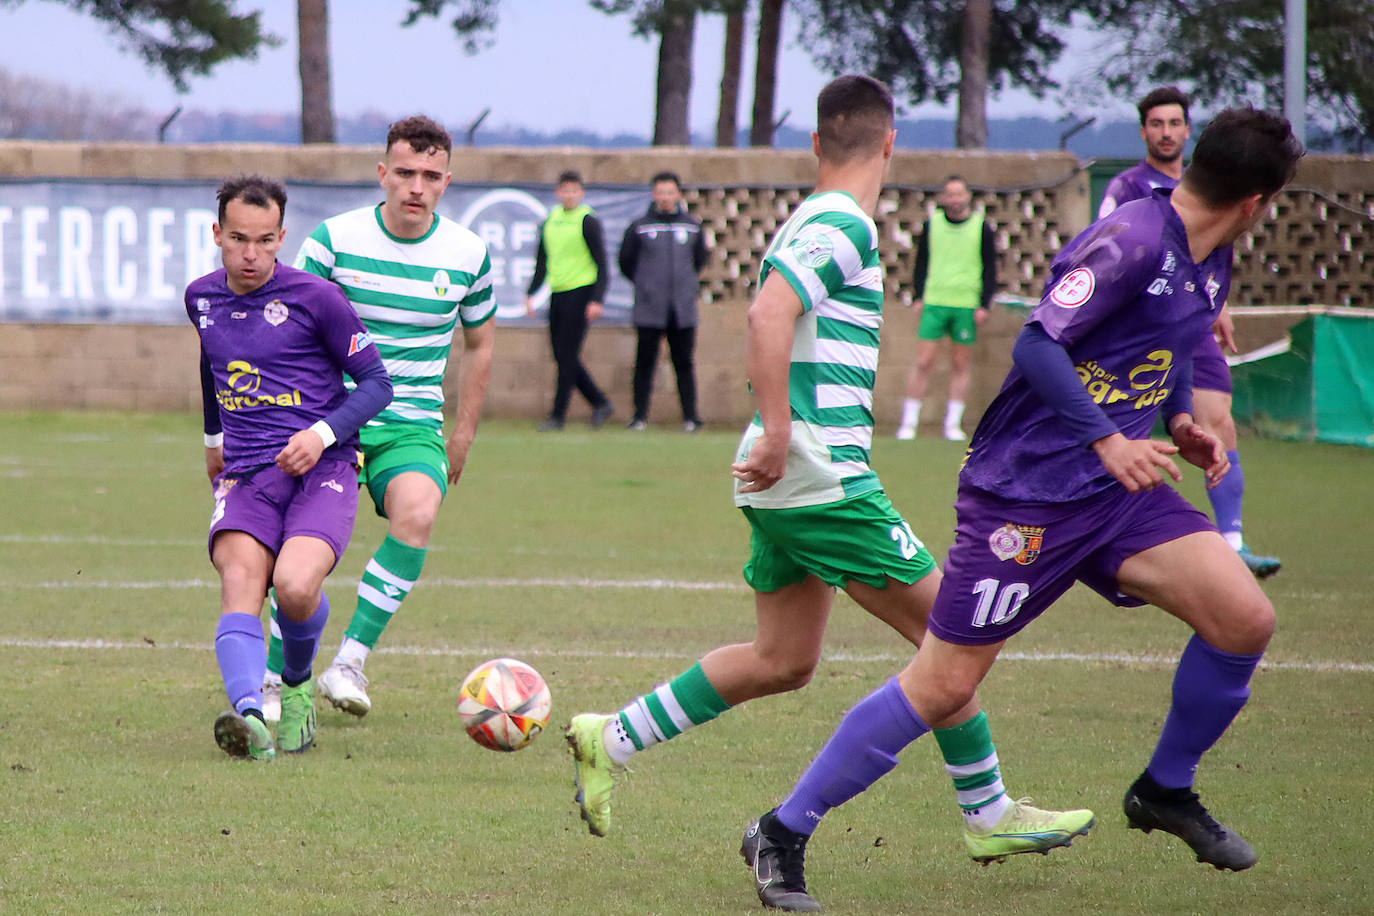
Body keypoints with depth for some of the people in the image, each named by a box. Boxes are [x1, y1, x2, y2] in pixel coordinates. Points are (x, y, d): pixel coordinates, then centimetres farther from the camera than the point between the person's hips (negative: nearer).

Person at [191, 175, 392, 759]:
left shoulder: (315, 298, -2)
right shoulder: (202, 299, 13)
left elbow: (375, 382, 2)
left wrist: (323, 433, -13)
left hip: (321, 469, -4)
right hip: (245, 478, 4)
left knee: (295, 587, -28)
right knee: (239, 585, -26)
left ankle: (297, 688, 5)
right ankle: (248, 713, -48)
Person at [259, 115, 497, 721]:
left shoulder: (467, 253, 2)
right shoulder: (335, 238, -5)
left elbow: (479, 342, 18)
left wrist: (463, 433, 18)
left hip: (413, 426, 1)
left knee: (417, 514, -29)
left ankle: (351, 661, -21)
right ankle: (275, 678, 4)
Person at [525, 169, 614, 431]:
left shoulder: (588, 221, -6)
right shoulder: (551, 221, 13)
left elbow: (602, 265, -8)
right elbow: (542, 263, 21)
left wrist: (596, 300, -17)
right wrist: (530, 294, 13)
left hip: (581, 292, -7)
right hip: (557, 293, 7)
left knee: (567, 355, -8)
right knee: (562, 357, 7)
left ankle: (557, 415, -5)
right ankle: (600, 404, 19)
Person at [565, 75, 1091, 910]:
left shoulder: (811, 222, 16)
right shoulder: (842, 226, -14)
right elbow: (768, 314, -27)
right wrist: (778, 430, -27)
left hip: (788, 481, 10)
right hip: (823, 477, -10)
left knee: (783, 661, 14)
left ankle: (611, 740, 12)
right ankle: (988, 815, 7)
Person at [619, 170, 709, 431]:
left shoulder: (692, 226, 9)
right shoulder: (639, 228, 2)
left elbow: (699, 259, 23)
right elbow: (626, 262, 12)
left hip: (683, 309, 1)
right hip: (649, 310, -1)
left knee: (684, 363, 1)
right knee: (645, 362, -2)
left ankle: (690, 417, 3)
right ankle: (640, 415, 5)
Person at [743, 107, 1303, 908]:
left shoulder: (1211, 265, 10)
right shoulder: (1133, 240, -19)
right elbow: (1038, 344, -25)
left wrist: (1177, 422, 12)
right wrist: (1108, 439, -30)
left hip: (1118, 489, 8)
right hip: (1025, 492, -8)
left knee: (1246, 620, -7)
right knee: (944, 688, -7)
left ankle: (1166, 790, 16)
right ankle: (786, 831, 6)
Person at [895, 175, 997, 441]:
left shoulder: (981, 227, 3)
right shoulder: (932, 224, 6)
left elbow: (990, 268, 6)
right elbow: (921, 262, 13)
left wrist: (984, 304, -2)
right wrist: (918, 297, 4)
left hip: (967, 306, 0)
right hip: (933, 303, 0)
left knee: (961, 365, 3)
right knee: (923, 362, -5)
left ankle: (953, 424, 10)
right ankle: (908, 423, -2)